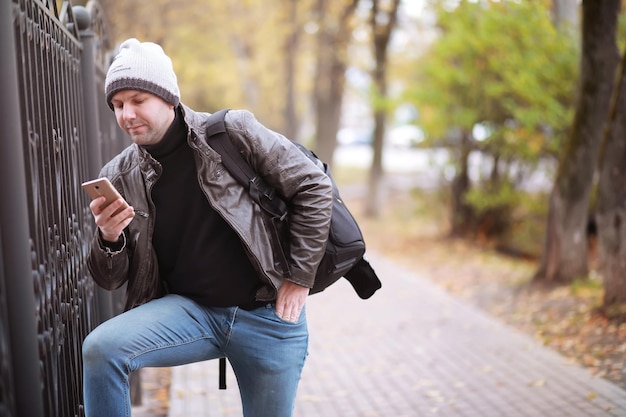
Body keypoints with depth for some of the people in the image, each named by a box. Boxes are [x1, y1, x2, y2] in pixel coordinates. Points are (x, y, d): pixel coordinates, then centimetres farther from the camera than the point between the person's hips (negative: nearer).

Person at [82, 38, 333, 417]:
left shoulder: (232, 132, -8)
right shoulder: (119, 177, 2)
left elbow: (313, 186, -5)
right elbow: (111, 280, 7)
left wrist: (300, 278, -6)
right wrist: (109, 239, -16)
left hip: (268, 316, -1)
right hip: (191, 310, 2)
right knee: (100, 349, -22)